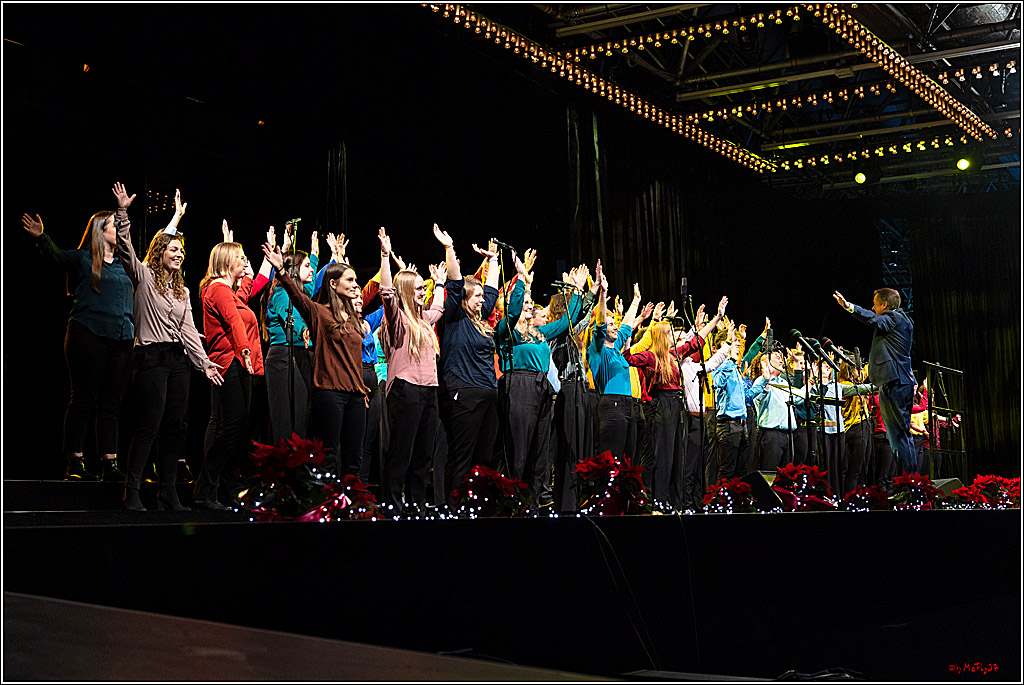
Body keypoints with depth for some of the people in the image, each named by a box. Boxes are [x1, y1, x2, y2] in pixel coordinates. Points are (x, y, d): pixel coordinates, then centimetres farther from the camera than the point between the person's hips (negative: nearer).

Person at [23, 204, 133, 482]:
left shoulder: (123, 264, 20)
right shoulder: (82, 258, 3)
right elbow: (57, 255, -15)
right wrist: (41, 238, -31)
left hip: (121, 341, 6)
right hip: (88, 337, -5)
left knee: (111, 405, 5)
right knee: (83, 400, -4)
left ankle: (109, 464, 7)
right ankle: (74, 463, 1)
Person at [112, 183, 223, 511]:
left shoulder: (182, 290, 19)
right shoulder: (144, 276, 2)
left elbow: (189, 330, 15)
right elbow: (125, 248, -12)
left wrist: (204, 363, 7)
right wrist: (123, 213, -22)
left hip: (178, 360, 6)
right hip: (150, 357, -6)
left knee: (175, 425, 4)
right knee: (149, 425, -9)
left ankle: (168, 491, 10)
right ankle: (131, 490, -2)